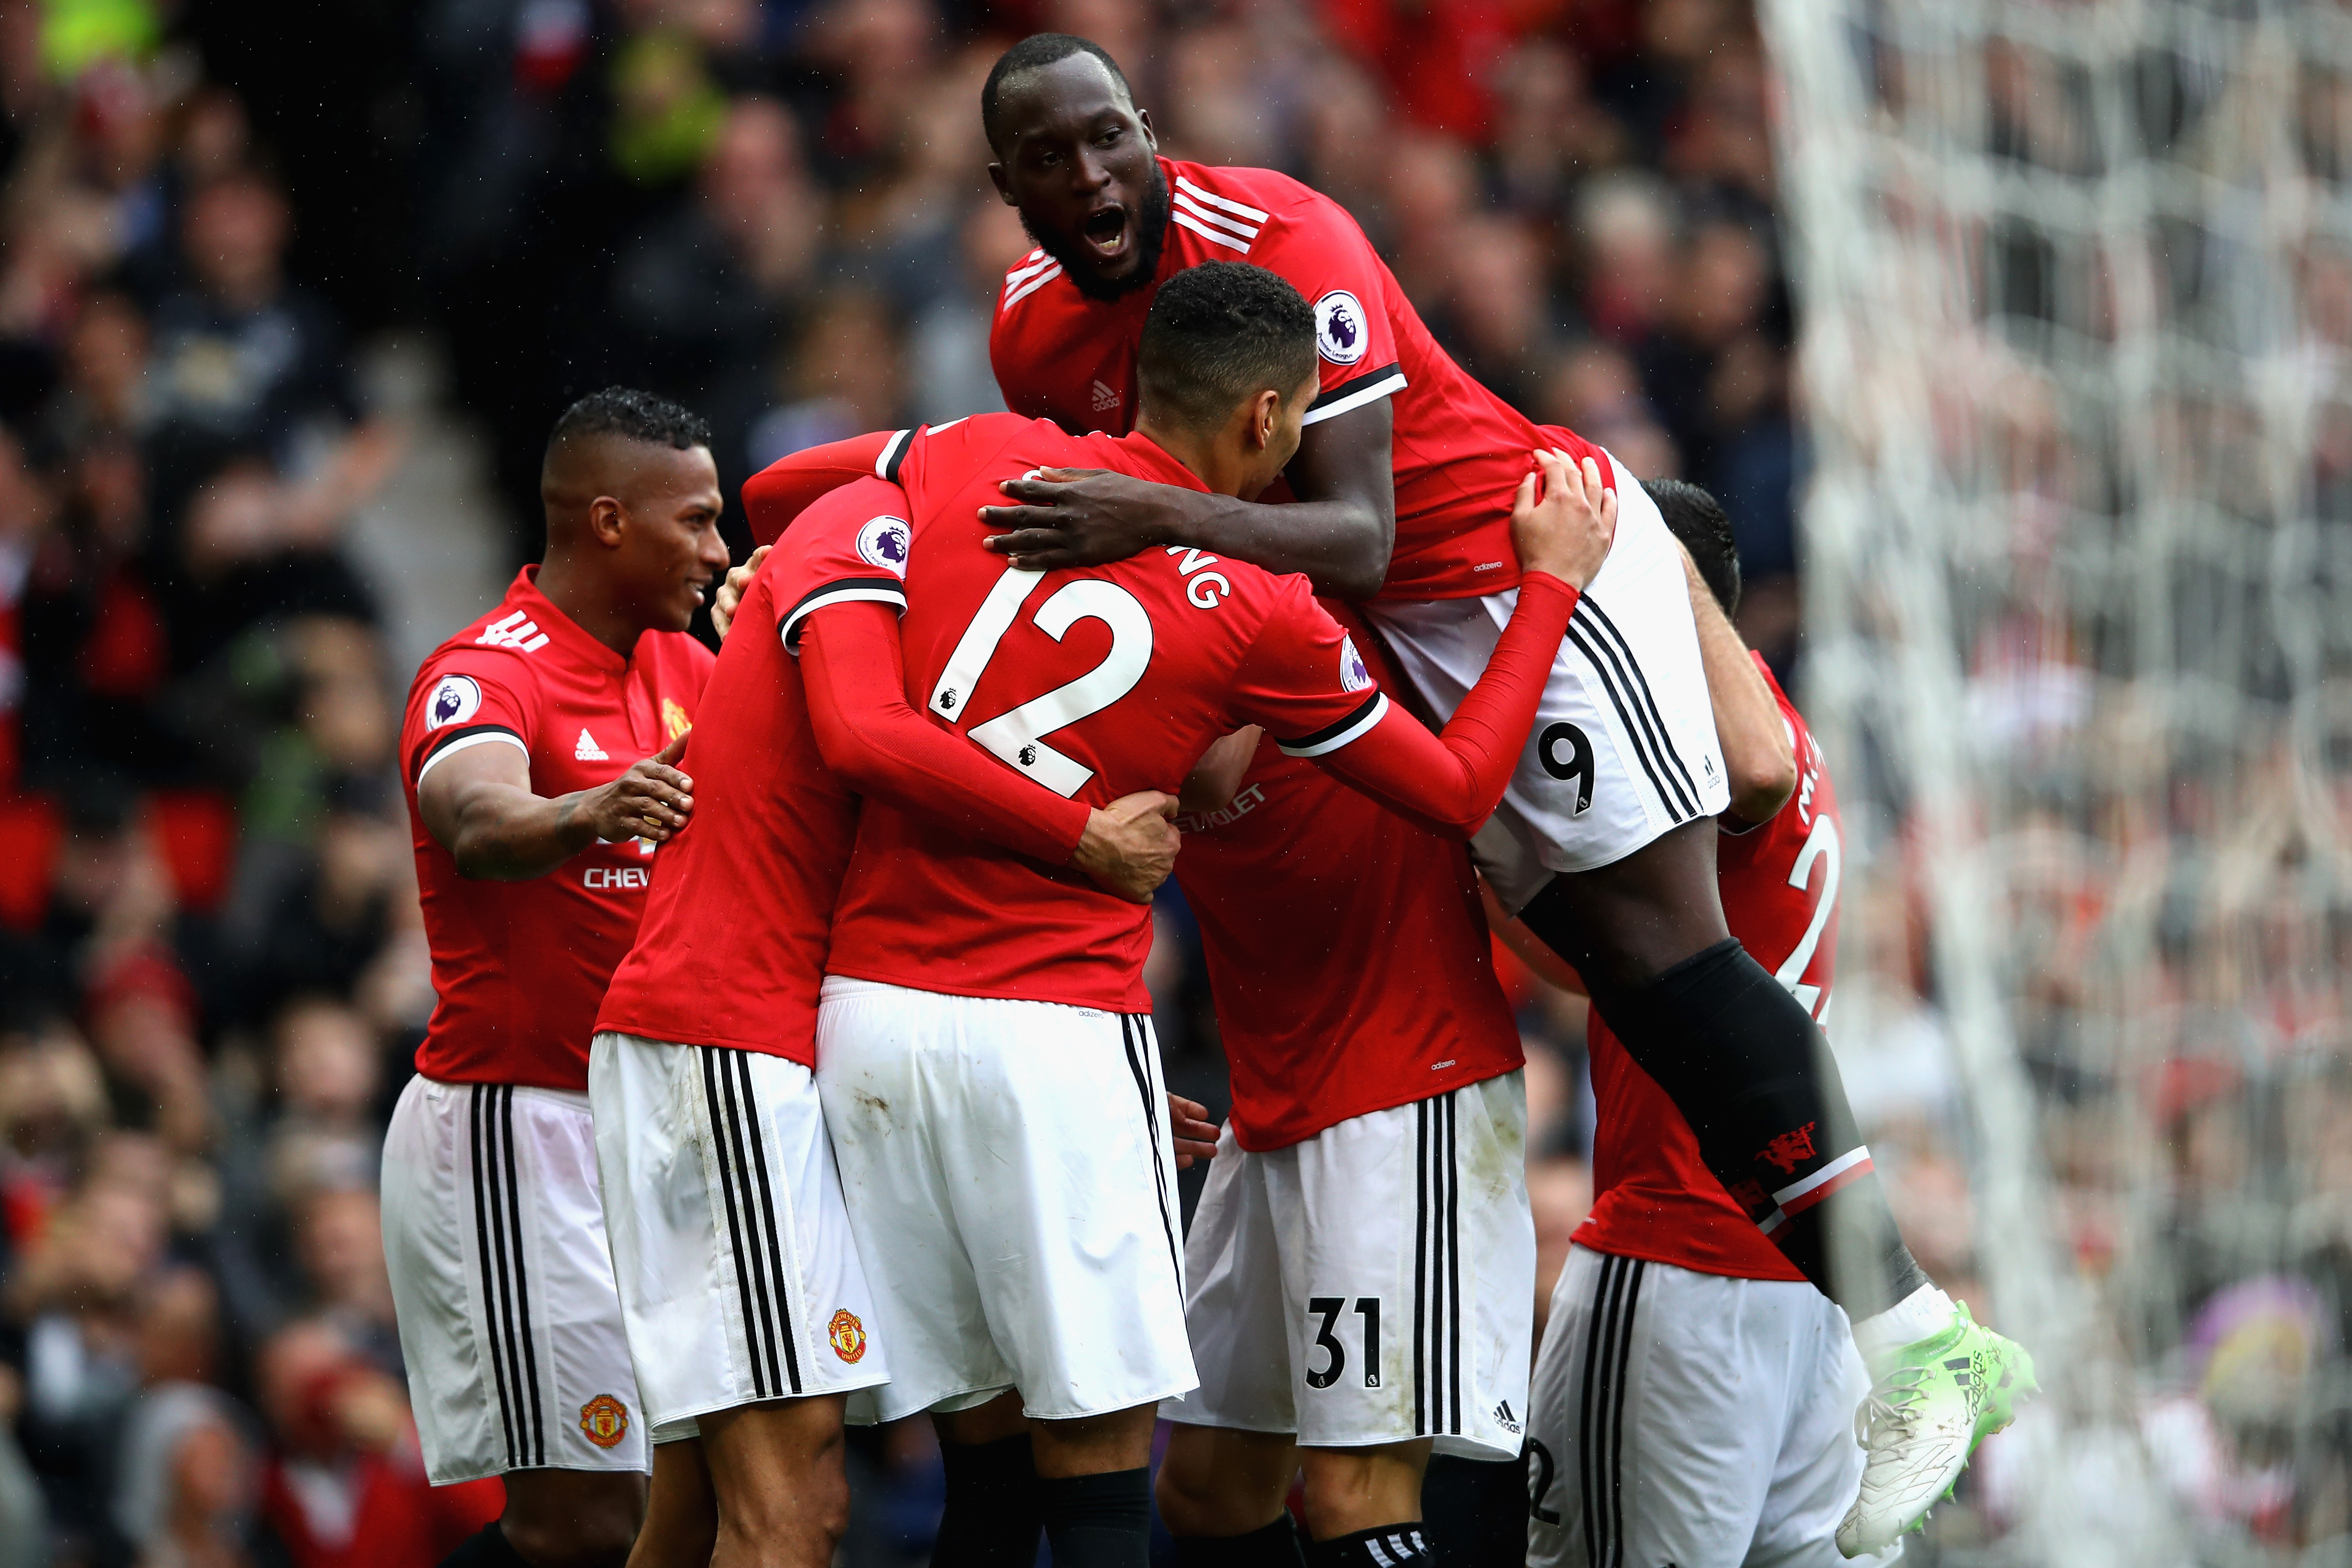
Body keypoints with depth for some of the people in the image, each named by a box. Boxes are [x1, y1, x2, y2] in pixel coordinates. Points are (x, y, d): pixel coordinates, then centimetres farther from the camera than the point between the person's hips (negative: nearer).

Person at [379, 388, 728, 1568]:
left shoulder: (679, 668, 13)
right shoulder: (485, 676, -15)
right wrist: (588, 814, -56)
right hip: (512, 1129, -9)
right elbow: (479, 827, -36)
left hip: (630, 1133, 9)